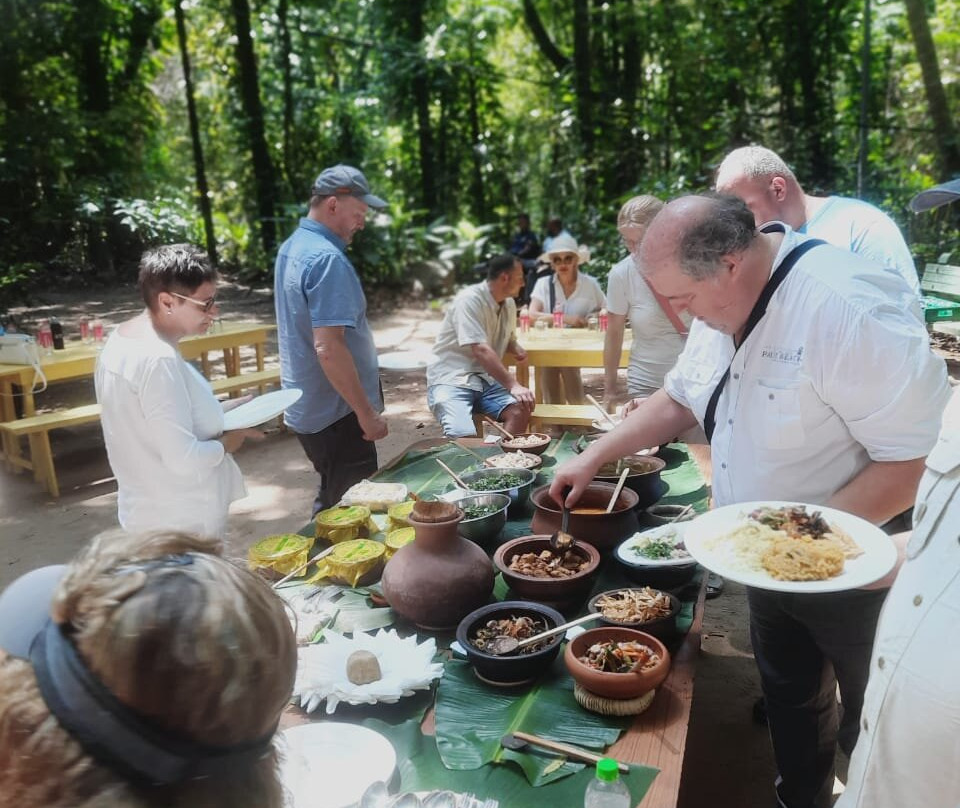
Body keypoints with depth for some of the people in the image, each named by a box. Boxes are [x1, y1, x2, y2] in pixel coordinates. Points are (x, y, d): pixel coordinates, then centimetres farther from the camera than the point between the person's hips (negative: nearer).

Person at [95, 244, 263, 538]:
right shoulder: (158, 360, -27)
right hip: (180, 521, -9)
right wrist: (228, 442, -11)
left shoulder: (123, 339, 4)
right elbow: (184, 460, -29)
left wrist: (221, 411, 7)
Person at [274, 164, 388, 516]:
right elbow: (329, 348, -28)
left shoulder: (291, 247, 10)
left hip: (306, 407, 10)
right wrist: (366, 413, -21)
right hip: (335, 413, -10)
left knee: (331, 503, 22)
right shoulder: (328, 259, -21)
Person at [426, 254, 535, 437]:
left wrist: (516, 348, 4)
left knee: (521, 410, -22)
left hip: (486, 380, 7)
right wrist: (513, 385, -31)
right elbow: (480, 350, -26)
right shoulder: (470, 300, -15)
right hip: (451, 380, -7)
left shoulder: (509, 304, 9)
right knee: (464, 437, -31)